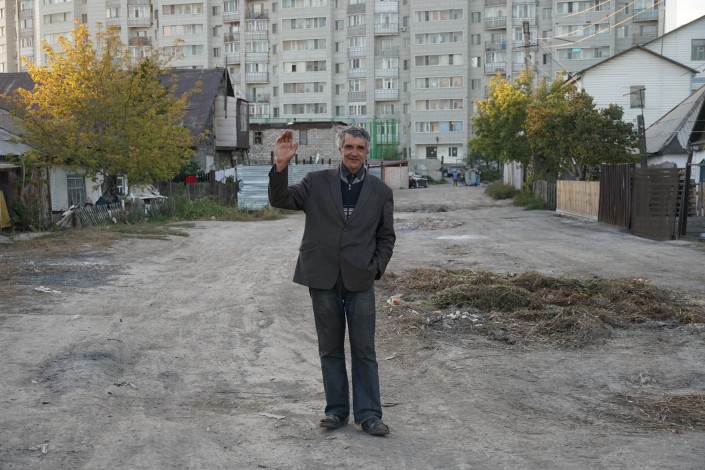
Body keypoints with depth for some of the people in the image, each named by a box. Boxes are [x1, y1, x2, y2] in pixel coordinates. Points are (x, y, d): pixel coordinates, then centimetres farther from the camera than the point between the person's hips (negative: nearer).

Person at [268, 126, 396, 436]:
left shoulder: (380, 191, 6)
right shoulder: (317, 182, 4)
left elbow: (386, 236, 10)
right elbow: (280, 200, -6)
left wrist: (376, 269, -2)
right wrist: (280, 166, -21)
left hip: (360, 281, 0)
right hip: (323, 279, 0)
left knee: (364, 350, 2)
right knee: (330, 349, 9)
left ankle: (368, 414, 12)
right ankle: (337, 410, 21)